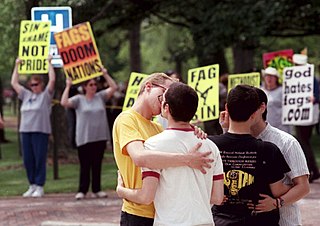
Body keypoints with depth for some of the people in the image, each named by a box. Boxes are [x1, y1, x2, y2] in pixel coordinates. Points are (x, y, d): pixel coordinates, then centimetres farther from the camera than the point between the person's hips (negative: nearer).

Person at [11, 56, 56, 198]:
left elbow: (52, 80, -7)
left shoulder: (46, 95, 3)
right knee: (28, 160, 5)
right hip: (25, 131, 5)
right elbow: (14, 83, 20)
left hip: (41, 131, -5)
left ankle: (39, 187, -1)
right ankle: (32, 186, 13)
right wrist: (17, 65, 20)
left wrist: (49, 63, -3)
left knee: (40, 159, -5)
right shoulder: (26, 95, 16)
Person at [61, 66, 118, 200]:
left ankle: (96, 190, 14)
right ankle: (82, 191, 4)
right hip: (84, 139, -3)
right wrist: (68, 86, -11)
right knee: (85, 166, -1)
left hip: (100, 137, 3)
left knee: (97, 165, 8)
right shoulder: (79, 99, 0)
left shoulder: (100, 97, 9)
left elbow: (114, 87, 4)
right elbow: (64, 103, -13)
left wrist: (105, 74, 0)